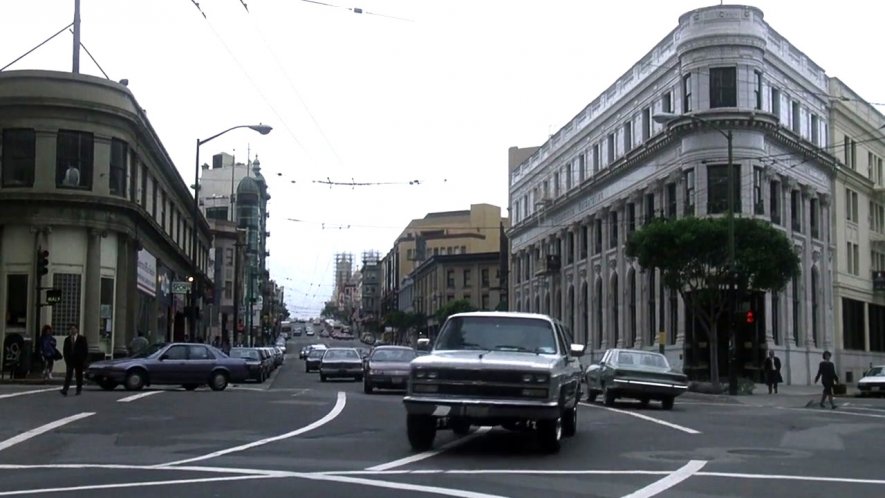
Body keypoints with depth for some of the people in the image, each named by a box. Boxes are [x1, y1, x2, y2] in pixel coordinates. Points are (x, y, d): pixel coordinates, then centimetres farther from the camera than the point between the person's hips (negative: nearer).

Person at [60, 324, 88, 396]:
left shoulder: (82, 339, 2)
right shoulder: (67, 339, 10)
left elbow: (85, 350, 0)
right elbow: (65, 350, 11)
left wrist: (84, 360, -6)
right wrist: (66, 359, 0)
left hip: (79, 361, -1)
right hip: (70, 360, 1)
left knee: (79, 376, 5)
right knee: (68, 375, -9)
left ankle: (79, 390, 15)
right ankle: (65, 390, -17)